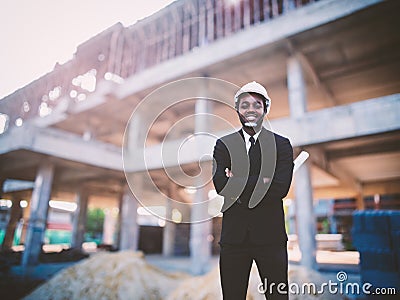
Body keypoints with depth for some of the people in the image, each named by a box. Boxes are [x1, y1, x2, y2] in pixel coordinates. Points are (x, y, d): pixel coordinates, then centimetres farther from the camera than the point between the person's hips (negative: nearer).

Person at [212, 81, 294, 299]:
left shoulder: (281, 144, 4)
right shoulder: (224, 145, 6)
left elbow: (281, 187, -11)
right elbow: (221, 185, -9)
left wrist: (238, 184, -12)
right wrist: (262, 182, -12)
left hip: (270, 235, 0)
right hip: (234, 235, 1)